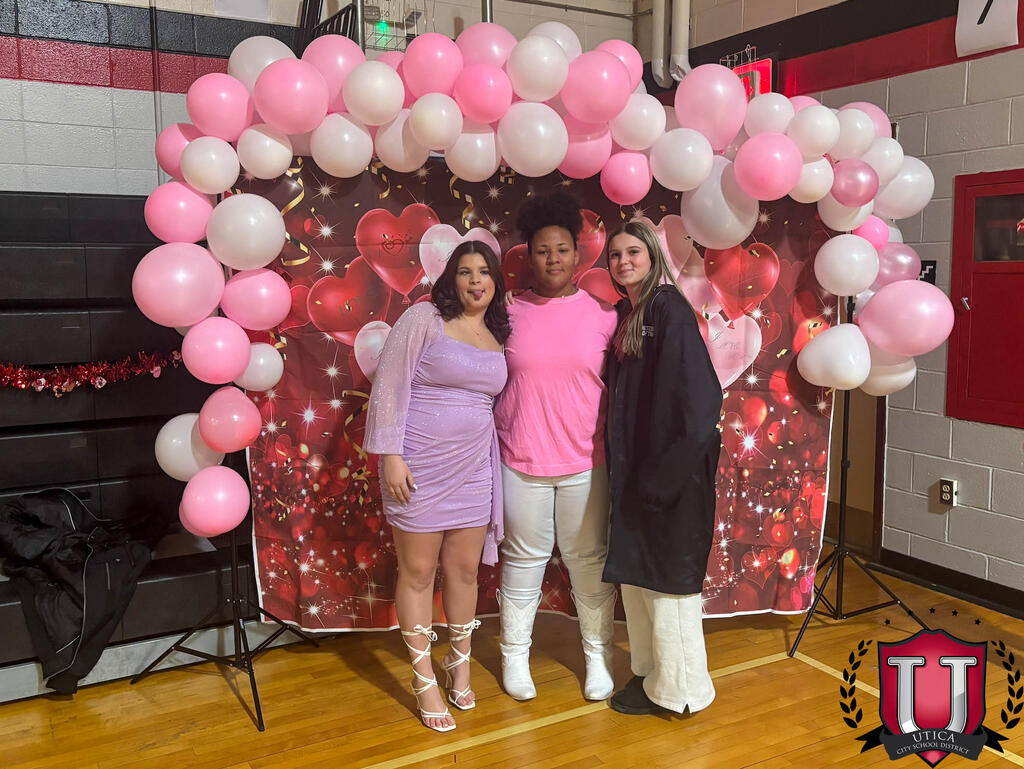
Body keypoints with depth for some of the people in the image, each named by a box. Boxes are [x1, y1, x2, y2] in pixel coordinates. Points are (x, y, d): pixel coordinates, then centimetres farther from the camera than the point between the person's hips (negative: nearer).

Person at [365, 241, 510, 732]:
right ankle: (424, 681, 20)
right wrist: (390, 455, -15)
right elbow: (389, 387, -10)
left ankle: (460, 664, 33)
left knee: (464, 569, 12)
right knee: (417, 571, 5)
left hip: (473, 467, 5)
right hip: (419, 467, -5)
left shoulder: (498, 336, 9)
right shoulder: (424, 318, -7)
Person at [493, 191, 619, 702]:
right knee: (523, 559, 12)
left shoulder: (602, 315, -1)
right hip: (520, 462, 0)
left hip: (584, 463, 0)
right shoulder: (511, 314, 0)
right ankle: (514, 654, 30)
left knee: (589, 562, 11)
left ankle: (597, 655, 29)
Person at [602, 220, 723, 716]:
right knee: (633, 570, 15)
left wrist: (661, 471, -20)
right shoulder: (624, 314, 12)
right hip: (633, 466, 9)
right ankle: (650, 671, 31)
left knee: (665, 574, 2)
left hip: (671, 466, -8)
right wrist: (620, 464, 8)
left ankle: (677, 688, 18)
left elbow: (698, 395, -21)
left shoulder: (669, 310, -13)